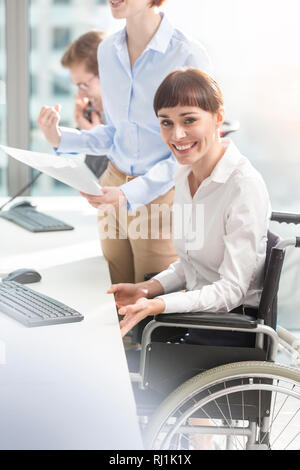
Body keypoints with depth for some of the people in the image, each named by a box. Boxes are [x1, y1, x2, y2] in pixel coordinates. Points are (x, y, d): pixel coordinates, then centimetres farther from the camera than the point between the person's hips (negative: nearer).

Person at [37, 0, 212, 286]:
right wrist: (61, 139, -2)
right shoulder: (107, 50, 6)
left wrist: (130, 194, -24)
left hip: (161, 196, -5)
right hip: (113, 186, 6)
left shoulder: (187, 55, -15)